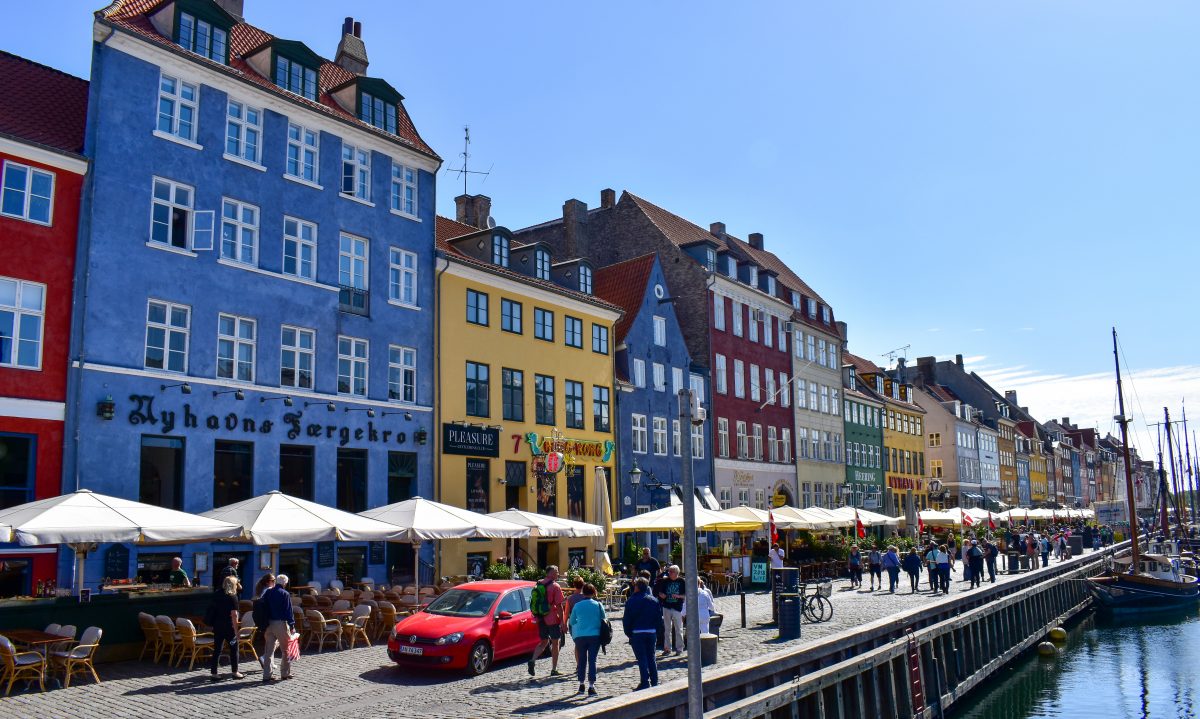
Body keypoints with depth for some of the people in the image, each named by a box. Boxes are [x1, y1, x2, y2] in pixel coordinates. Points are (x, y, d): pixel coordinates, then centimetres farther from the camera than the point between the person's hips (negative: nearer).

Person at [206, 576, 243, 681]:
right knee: (234, 648, 8)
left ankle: (213, 673, 8)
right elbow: (234, 615, -17)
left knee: (217, 649, 9)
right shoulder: (232, 597, -12)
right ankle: (235, 672, 14)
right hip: (228, 627, -6)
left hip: (217, 626, 6)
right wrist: (236, 630, -14)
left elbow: (212, 610, 13)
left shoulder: (216, 595, 7)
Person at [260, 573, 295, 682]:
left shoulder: (267, 592, 8)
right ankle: (285, 673, 14)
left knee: (268, 650, 8)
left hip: (268, 623, 5)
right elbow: (289, 611, -10)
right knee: (286, 649, 8)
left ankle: (266, 675, 7)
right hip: (281, 624, -5)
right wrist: (292, 626, -5)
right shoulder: (285, 594, -9)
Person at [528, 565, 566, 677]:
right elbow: (559, 605, -14)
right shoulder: (555, 586, -12)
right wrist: (562, 621, -10)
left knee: (543, 642, 16)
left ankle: (532, 661, -6)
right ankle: (554, 670, 11)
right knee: (555, 643, 7)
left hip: (541, 619, 6)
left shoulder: (539, 584, 8)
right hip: (553, 619, -6)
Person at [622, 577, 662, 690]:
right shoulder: (654, 600, 6)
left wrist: (628, 633, 4)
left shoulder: (632, 601, -7)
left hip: (637, 633, -4)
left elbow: (627, 619, -6)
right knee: (651, 657, 14)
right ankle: (654, 682, 17)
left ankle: (644, 683, -4)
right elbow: (659, 618, 8)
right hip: (651, 632, 4)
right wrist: (656, 630, 13)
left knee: (642, 659, -1)